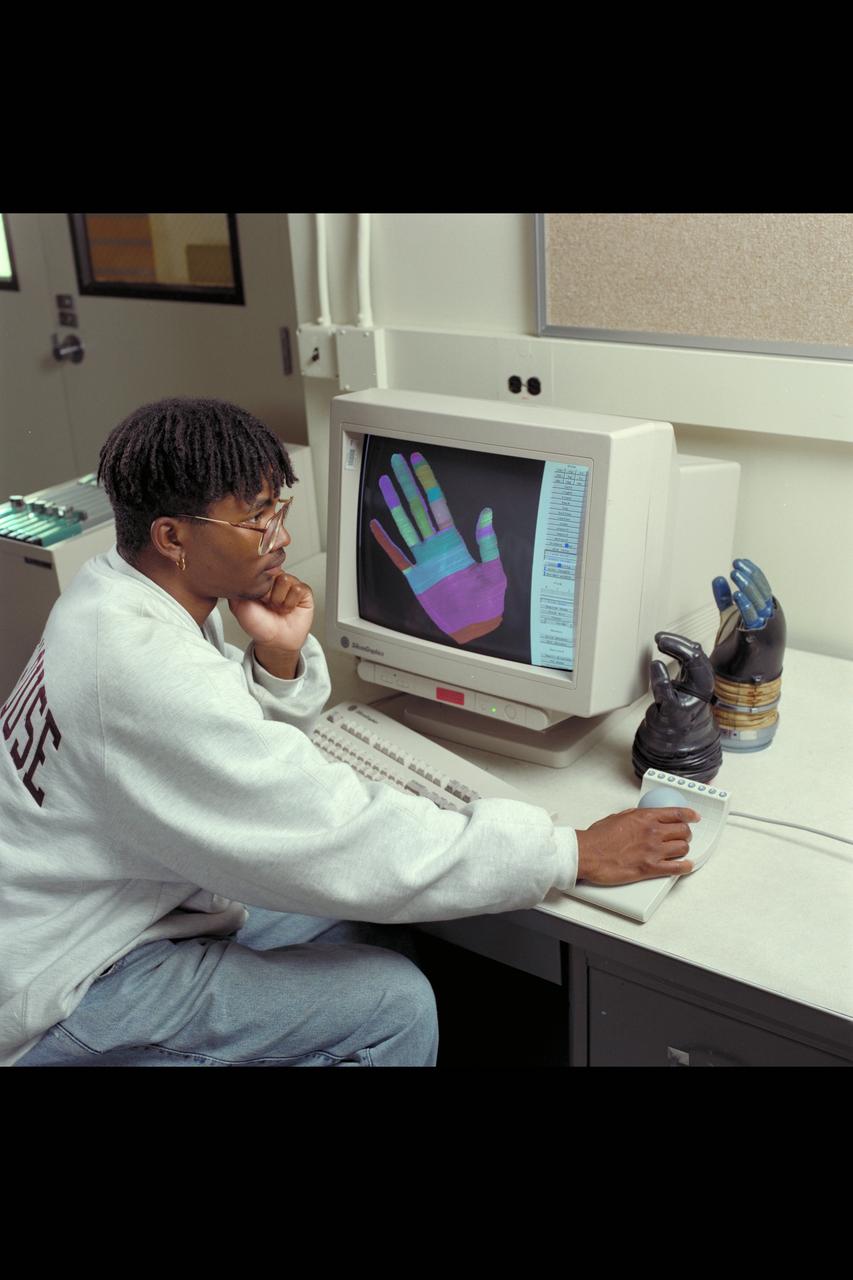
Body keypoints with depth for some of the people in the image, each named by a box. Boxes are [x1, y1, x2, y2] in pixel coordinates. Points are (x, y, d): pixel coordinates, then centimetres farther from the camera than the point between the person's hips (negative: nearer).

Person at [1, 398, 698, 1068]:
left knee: (370, 923, 8)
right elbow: (349, 844, -33)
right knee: (396, 1004, -15)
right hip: (59, 988, -9)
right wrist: (576, 853, -26)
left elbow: (245, 746, 6)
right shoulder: (145, 672, -33)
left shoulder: (113, 590, -1)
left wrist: (279, 657, -15)